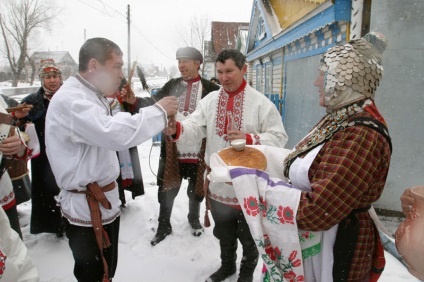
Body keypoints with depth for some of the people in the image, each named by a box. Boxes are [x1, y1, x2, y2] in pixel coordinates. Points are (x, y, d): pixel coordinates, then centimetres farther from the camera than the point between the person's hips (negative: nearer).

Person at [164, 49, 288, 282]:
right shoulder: (209, 100, 0)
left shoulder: (261, 103, -10)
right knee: (223, 233, 26)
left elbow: (279, 138, -13)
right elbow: (193, 128, -11)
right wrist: (176, 129, -33)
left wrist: (248, 139, -27)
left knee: (248, 235, 19)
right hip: (218, 183, 4)